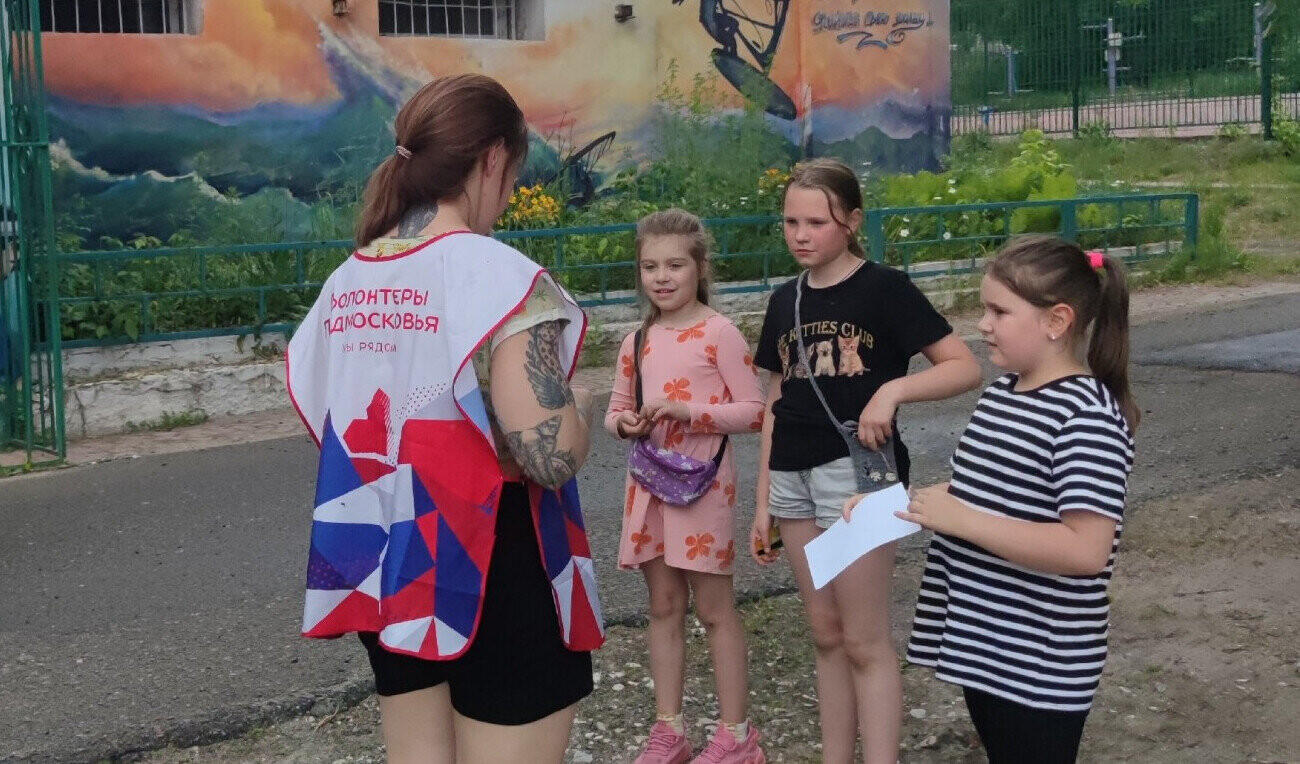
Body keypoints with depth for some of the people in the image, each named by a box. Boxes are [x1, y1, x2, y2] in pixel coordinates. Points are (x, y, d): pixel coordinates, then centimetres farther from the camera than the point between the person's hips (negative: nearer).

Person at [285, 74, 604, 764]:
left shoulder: (345, 283, 5)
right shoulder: (500, 276, -17)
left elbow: (332, 424, 12)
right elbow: (551, 456, -24)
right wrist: (576, 406, -3)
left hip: (387, 572, 7)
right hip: (495, 578, -7)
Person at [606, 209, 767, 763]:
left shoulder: (718, 332, -10)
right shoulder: (637, 341, 7)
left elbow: (754, 411, -11)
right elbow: (616, 407, 16)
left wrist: (689, 411, -23)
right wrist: (625, 423, -7)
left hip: (702, 484, -6)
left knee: (714, 609, 3)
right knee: (663, 607, 12)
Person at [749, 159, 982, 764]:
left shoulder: (884, 288, -7)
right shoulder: (784, 301, 11)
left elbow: (966, 368, -9)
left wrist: (893, 388, -25)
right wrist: (763, 502, 13)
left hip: (857, 470, -6)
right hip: (793, 479, 6)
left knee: (864, 641, -3)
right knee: (825, 634, 13)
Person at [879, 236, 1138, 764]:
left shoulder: (1088, 415, -21)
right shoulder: (1003, 390, 6)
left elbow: (1086, 550, -29)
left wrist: (961, 521, -27)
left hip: (1042, 667, -9)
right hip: (980, 642, 9)